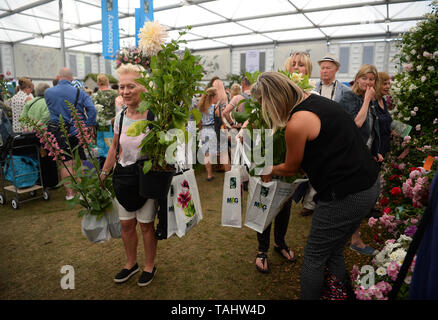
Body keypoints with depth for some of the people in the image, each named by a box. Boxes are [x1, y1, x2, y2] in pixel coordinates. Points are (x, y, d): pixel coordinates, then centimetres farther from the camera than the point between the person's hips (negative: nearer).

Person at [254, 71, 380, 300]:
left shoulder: (296, 124, -20)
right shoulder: (316, 100, 7)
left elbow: (290, 169, -4)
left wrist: (269, 171, 16)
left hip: (346, 196, -9)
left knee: (314, 258, 7)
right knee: (334, 251, 23)